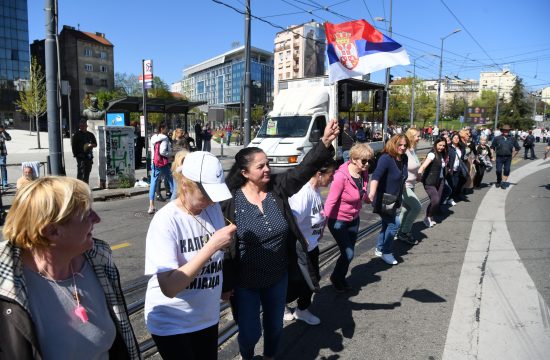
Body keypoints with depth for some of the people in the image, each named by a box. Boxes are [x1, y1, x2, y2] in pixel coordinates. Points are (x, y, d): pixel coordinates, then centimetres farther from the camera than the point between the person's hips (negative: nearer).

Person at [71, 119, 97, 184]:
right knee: (80, 172, -13)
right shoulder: (76, 135, 2)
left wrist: (91, 145, -6)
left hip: (89, 156, 5)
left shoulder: (90, 135, 15)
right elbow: (73, 145, -1)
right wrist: (76, 154, -10)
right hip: (81, 156, -5)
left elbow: (95, 144, 15)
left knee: (87, 172, 9)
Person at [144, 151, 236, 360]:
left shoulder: (213, 209, -7)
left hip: (207, 317, 5)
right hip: (172, 323, -5)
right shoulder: (166, 221, -22)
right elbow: (169, 287, -27)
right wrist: (211, 246, -30)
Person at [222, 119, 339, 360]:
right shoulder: (231, 200, -15)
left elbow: (304, 168, -21)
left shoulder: (277, 188, -8)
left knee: (275, 325, 22)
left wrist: (326, 141, -35)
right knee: (250, 331, 11)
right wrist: (226, 283, -8)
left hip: (278, 277, 3)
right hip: (245, 282, -3)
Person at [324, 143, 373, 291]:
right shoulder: (341, 176, -27)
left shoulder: (364, 172, -6)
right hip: (338, 220, -6)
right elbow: (330, 201, -25)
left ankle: (341, 279, 38)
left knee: (349, 252, 14)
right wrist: (323, 222, -30)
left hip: (354, 219, 7)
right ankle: (336, 278, 25)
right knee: (348, 254, -4)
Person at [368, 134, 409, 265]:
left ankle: (379, 249, 38)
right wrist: (372, 192, -55)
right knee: (394, 223, -13)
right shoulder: (386, 158, -23)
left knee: (387, 223, 19)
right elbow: (376, 176, -39)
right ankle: (386, 252, 4)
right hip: (382, 199, -8)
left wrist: (400, 196, 22)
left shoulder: (404, 159, 0)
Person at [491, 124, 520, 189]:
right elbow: (492, 147, 6)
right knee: (498, 170, -4)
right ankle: (498, 182, 19)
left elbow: (517, 148, 17)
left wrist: (513, 155, 10)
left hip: (508, 158, 2)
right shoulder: (497, 138, 0)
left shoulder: (512, 139, 7)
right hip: (499, 157, -2)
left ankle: (504, 182, 13)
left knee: (507, 170, 0)